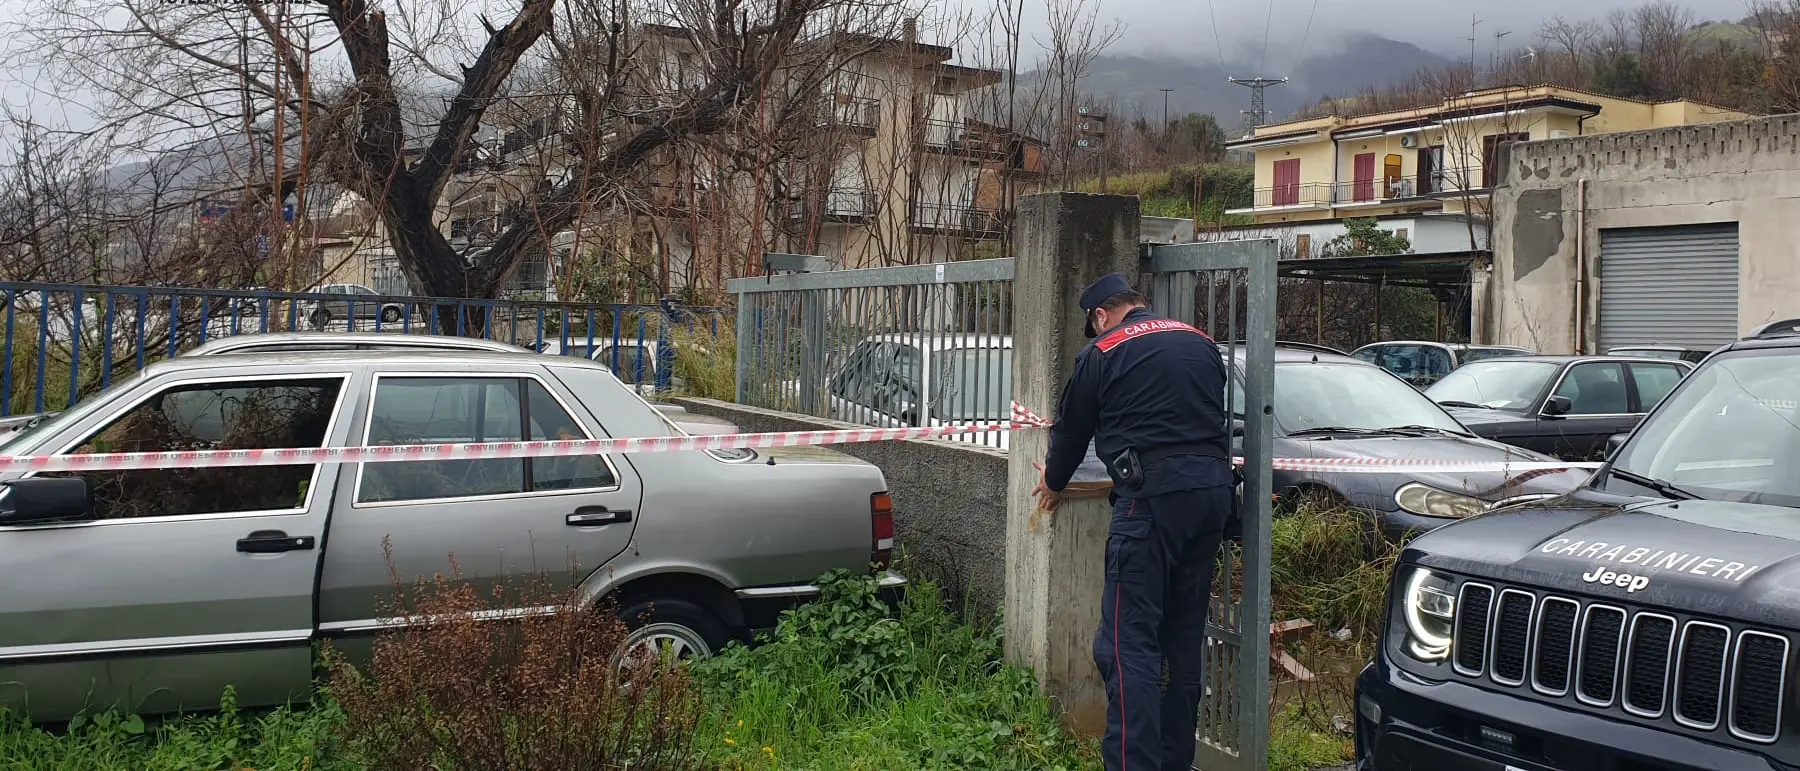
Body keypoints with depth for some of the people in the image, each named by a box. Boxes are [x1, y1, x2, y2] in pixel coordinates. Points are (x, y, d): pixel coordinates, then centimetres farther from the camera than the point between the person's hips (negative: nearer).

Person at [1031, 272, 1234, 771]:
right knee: (1185, 636, 14)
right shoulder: (1201, 343, 18)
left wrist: (1053, 482, 32)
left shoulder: (1103, 353, 3)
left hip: (1153, 495, -6)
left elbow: (1073, 427, 14)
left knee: (1129, 641, -6)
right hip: (1214, 488, 7)